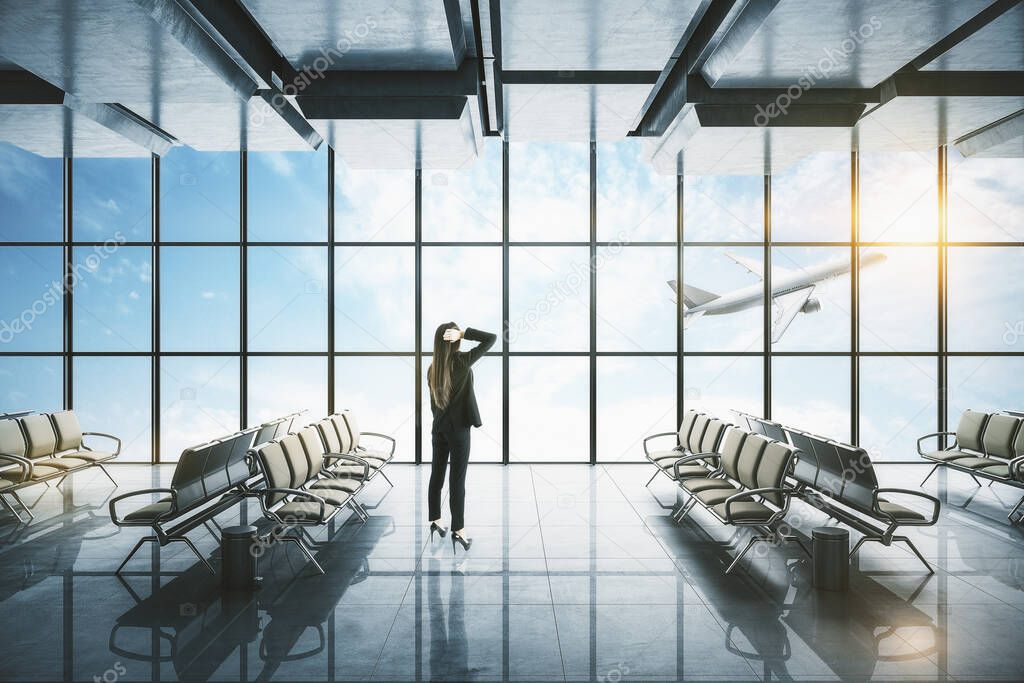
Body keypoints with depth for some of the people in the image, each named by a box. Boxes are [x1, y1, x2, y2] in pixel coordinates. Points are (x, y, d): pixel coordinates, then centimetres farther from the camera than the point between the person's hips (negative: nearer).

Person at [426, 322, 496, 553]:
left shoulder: (432, 368, 3)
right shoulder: (462, 361, -14)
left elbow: (433, 401, 10)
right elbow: (491, 338, -11)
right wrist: (464, 333, -16)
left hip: (438, 428, 6)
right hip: (458, 429, -6)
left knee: (436, 476, 14)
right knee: (457, 480, -2)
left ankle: (435, 521, 26)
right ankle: (458, 530, 3)